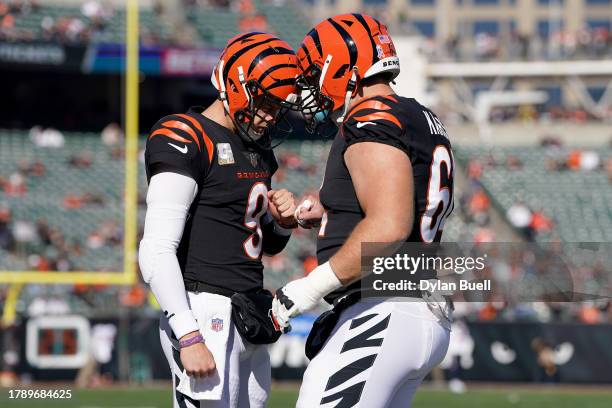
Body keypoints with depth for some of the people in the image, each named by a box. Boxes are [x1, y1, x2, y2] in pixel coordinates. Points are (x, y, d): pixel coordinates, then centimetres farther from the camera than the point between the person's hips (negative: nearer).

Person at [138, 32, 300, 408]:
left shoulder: (259, 151, 17)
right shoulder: (185, 141, -10)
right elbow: (156, 252, -16)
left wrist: (283, 221, 5)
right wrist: (189, 337, -22)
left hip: (250, 317, 9)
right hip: (207, 315, -9)